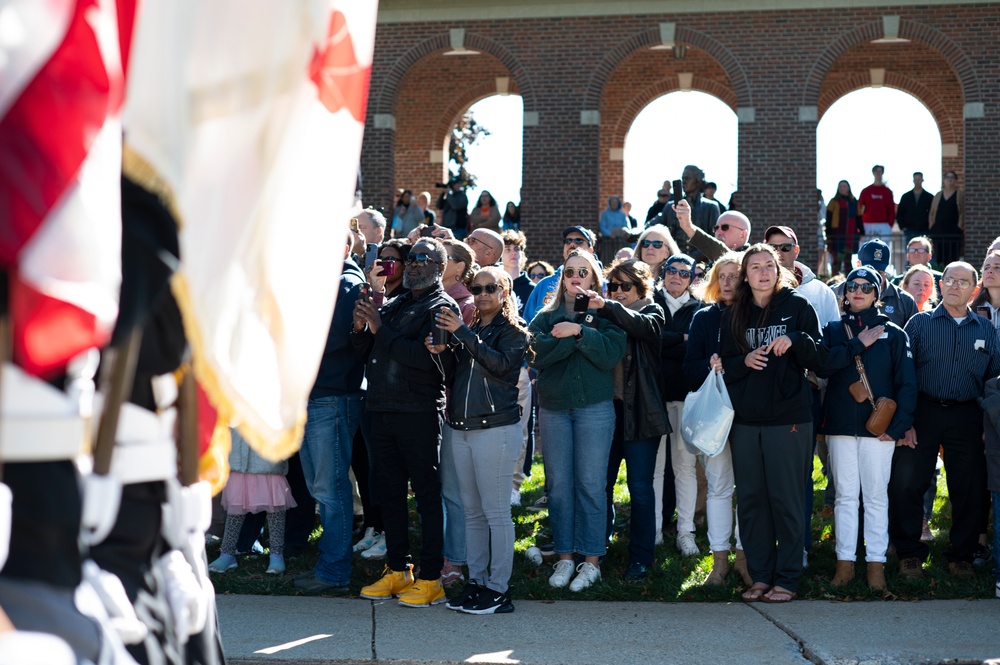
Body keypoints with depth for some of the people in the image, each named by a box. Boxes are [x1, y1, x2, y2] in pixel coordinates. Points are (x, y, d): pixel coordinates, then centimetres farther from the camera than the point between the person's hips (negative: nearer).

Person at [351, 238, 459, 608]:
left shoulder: (442, 307, -3)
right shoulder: (393, 306, 20)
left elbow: (429, 358, -18)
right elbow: (366, 353, 19)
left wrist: (381, 330, -15)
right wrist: (361, 328, -1)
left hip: (419, 412, -8)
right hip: (383, 410, 8)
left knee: (427, 494, -4)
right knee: (390, 492, 11)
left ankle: (430, 579, -2)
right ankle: (398, 570, 19)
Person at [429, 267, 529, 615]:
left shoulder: (513, 331, 0)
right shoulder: (468, 331, 18)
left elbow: (500, 363, -17)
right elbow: (454, 375, 17)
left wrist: (462, 333, -16)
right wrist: (441, 351, -2)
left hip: (496, 427, -6)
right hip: (459, 429, 6)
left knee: (496, 511, -5)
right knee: (472, 511, 9)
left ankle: (499, 589, -2)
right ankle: (476, 581, 15)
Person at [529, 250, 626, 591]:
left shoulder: (604, 314, 6)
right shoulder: (547, 317, 12)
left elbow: (612, 353, -11)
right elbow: (538, 354, -6)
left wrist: (578, 331, -16)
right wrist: (570, 337, -15)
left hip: (594, 407, -2)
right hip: (553, 408, 3)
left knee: (591, 484, -1)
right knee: (559, 484, 5)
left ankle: (591, 560, 6)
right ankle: (564, 557, 14)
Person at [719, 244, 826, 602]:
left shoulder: (798, 307, 2)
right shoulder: (734, 314, 11)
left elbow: (818, 359, -1)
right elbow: (724, 364, 12)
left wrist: (795, 341, -19)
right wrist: (744, 361, -9)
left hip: (788, 418, -4)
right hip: (745, 419, 4)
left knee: (787, 498, -2)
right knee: (751, 498, 5)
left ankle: (787, 579, 4)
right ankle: (760, 575, 14)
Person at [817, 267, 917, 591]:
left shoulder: (893, 333, 6)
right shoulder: (834, 330, 11)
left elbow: (907, 382, 1)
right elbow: (822, 365, -7)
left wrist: (898, 425, -8)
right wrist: (858, 344, -11)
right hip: (841, 424, 1)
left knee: (876, 496, 0)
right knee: (845, 495, 3)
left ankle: (876, 563, 3)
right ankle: (845, 561, 7)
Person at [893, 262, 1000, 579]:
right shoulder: (920, 323, 6)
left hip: (967, 418, 2)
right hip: (923, 413, -2)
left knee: (970, 490, 3)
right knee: (905, 484, -6)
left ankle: (962, 555, 17)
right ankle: (909, 553, 6)